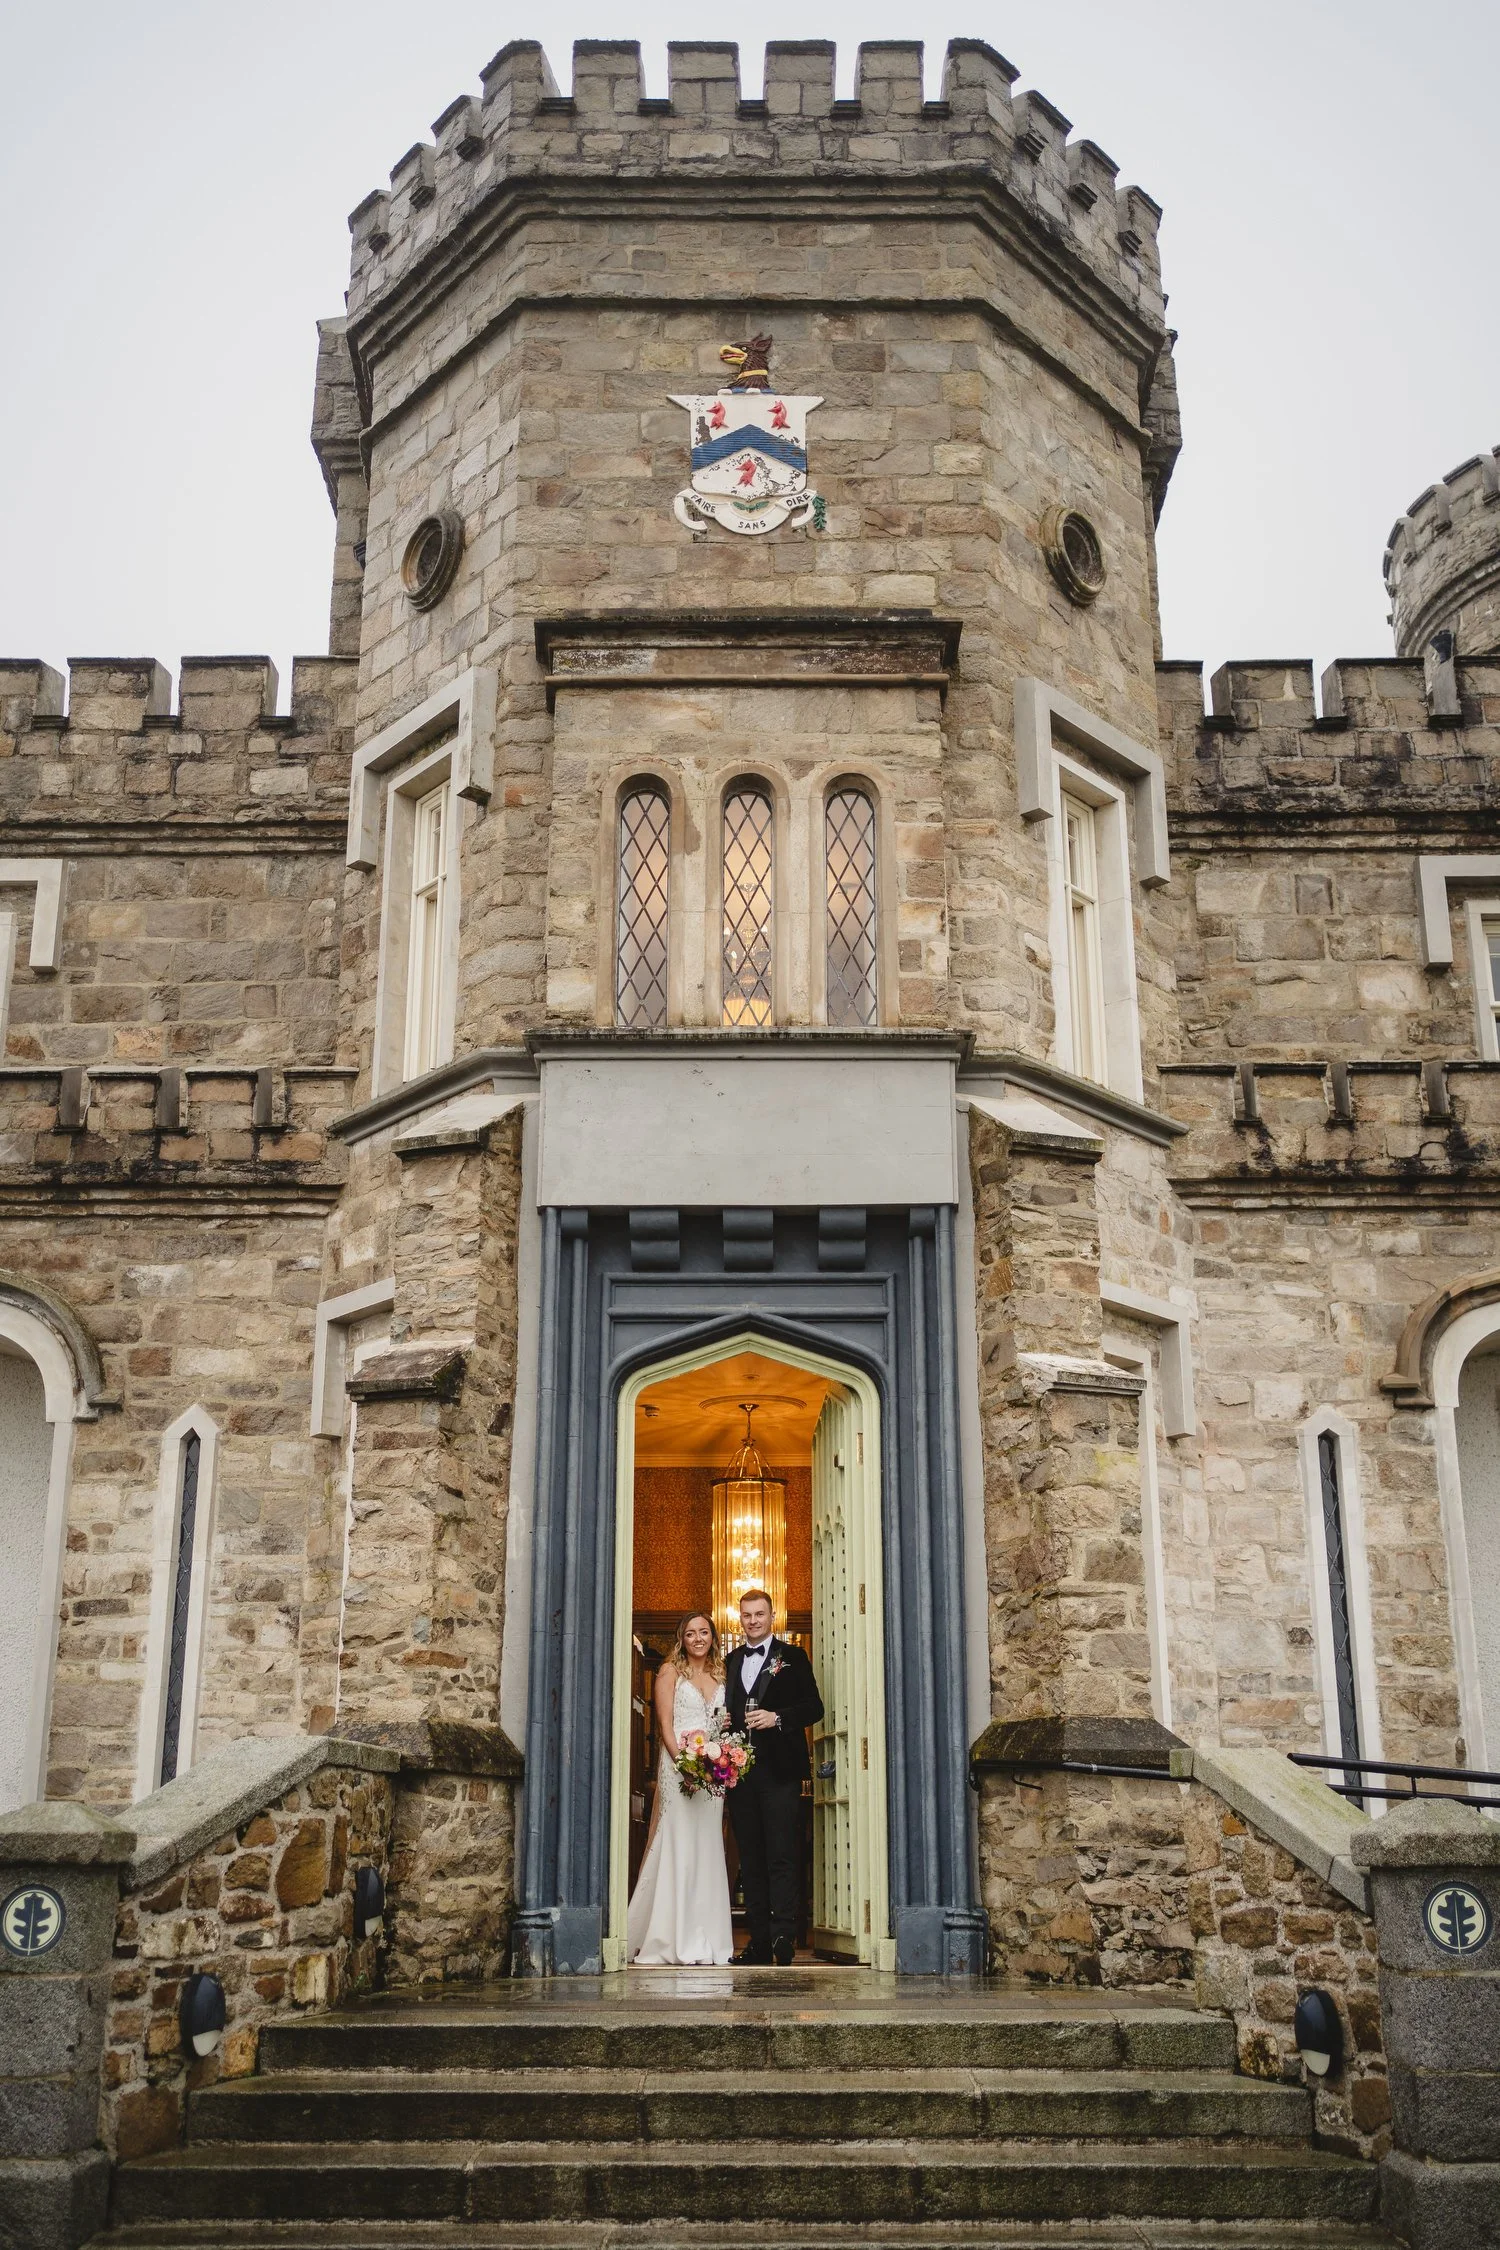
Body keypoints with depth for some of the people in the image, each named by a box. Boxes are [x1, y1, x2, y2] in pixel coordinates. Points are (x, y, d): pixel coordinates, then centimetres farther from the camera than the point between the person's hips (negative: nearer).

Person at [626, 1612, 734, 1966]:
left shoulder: (720, 1674, 16)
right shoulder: (671, 1671, 3)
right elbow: (665, 1724, -4)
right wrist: (683, 1763, -16)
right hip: (678, 1765, -5)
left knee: (708, 1850, 4)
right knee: (678, 1847, -7)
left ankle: (705, 1942, 8)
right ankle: (672, 1942, -4)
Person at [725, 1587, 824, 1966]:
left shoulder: (791, 1657, 4)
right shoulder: (731, 1661, 17)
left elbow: (814, 1707, -1)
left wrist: (777, 1718, -15)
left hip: (779, 1772, -5)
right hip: (741, 1771, 5)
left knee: (782, 1857, -9)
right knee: (751, 1859, 7)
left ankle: (784, 1939, -11)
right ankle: (759, 1943, 11)